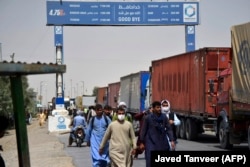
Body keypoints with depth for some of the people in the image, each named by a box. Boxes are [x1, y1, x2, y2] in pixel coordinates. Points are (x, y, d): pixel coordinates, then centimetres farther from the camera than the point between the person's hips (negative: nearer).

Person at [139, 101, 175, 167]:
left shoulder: (164, 117, 3)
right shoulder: (148, 118, -4)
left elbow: (169, 129, 4)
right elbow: (143, 131, 2)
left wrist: (171, 140, -5)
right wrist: (142, 142, 3)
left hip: (163, 143, 3)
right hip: (151, 143, -3)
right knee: (150, 162, -11)